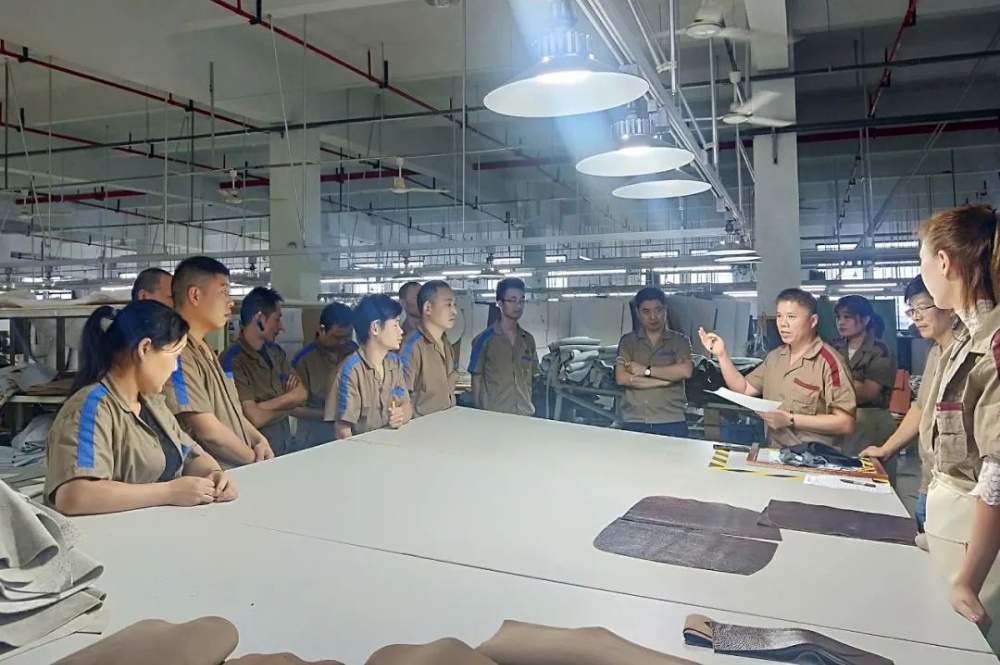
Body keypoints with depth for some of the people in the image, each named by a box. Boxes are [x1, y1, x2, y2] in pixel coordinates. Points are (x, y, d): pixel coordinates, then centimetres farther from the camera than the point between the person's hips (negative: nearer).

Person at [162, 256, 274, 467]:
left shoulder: (205, 351, 15)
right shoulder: (178, 354, -15)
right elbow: (208, 430, -18)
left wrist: (259, 441, 2)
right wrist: (255, 459, -6)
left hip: (238, 470, 8)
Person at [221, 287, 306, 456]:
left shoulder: (276, 352, 10)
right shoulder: (233, 360, -13)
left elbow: (302, 394, 4)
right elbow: (255, 418, -17)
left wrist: (266, 405, -11)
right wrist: (288, 404, 0)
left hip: (287, 447, 5)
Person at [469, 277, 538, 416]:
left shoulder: (528, 340, 9)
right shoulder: (485, 339, -5)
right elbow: (476, 380, -2)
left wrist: (528, 405, 10)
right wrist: (480, 412, -4)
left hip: (524, 413, 4)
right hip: (493, 413, -4)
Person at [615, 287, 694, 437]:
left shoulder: (679, 341, 7)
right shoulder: (628, 341, 8)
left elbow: (685, 371, -11)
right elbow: (621, 378, -5)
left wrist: (646, 370, -7)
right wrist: (665, 380, -8)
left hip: (671, 423, 0)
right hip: (634, 422, 1)